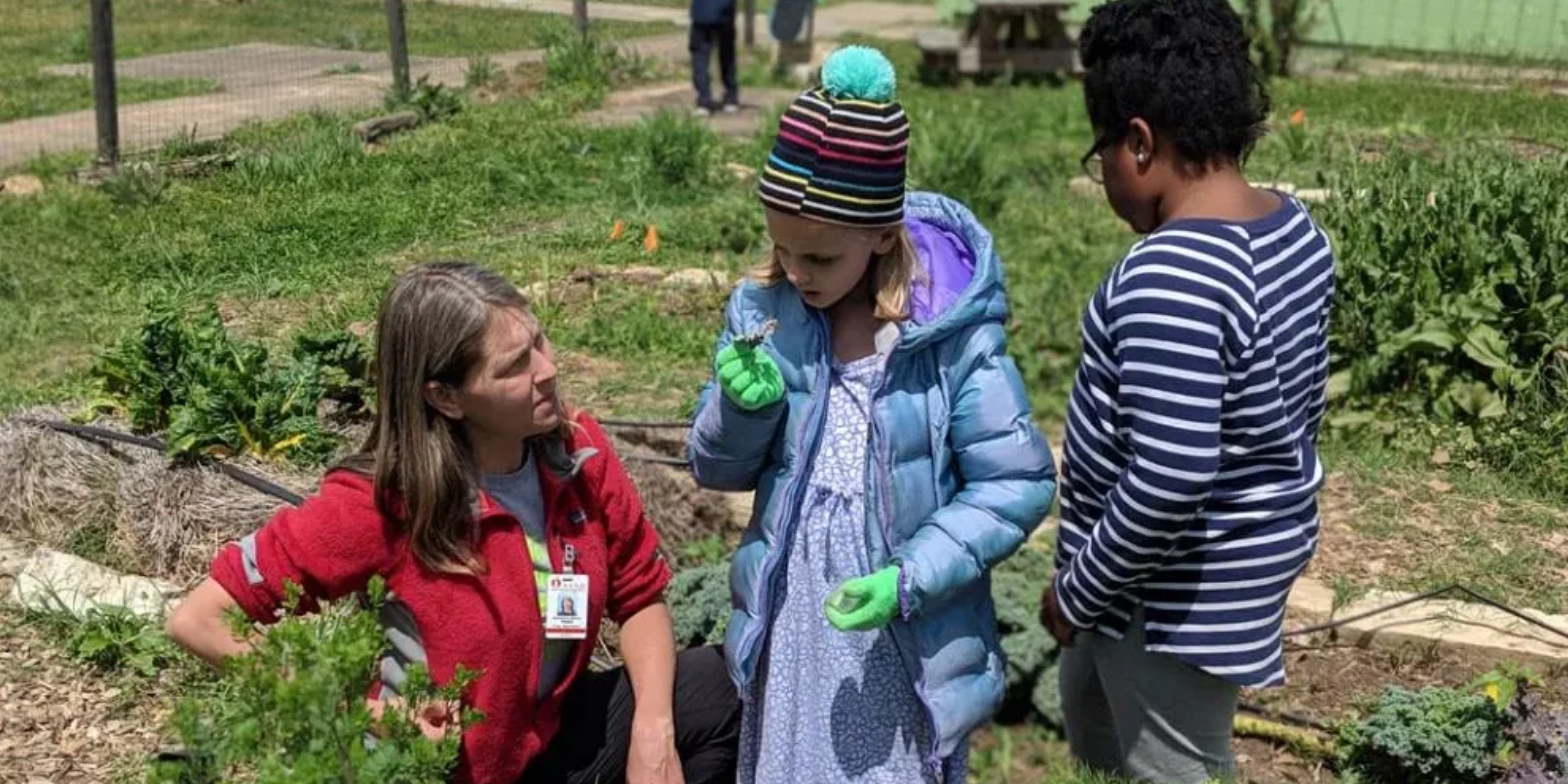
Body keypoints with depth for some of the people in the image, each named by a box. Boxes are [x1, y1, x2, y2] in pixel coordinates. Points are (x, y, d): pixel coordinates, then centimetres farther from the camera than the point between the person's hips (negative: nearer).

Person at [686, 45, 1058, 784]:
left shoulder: (951, 333, -16)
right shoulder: (761, 311, -5)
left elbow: (1017, 484, -12)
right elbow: (717, 469, 2)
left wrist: (910, 579, -21)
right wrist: (745, 407, -19)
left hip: (911, 635, -3)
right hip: (790, 622, 3)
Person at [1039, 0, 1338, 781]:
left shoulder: (1172, 276, -31)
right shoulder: (1292, 227, 0)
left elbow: (1168, 483, -32)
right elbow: (1296, 405, 10)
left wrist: (1078, 590, -16)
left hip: (1174, 592, -9)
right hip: (1240, 553, 10)